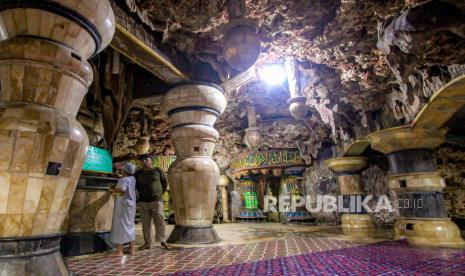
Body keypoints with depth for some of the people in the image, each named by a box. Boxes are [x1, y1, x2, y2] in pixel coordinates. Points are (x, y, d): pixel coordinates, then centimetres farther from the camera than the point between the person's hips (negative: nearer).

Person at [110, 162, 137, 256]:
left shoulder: (123, 179, -16)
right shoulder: (132, 178, 6)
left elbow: (122, 189, -35)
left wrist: (112, 190, -17)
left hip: (123, 206, -7)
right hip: (131, 205, 8)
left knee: (120, 226, 1)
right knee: (130, 226, 14)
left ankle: (119, 250, 6)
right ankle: (132, 248, 19)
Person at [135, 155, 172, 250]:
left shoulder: (157, 171, 2)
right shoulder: (138, 173, 8)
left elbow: (165, 183, 10)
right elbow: (136, 186, 21)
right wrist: (142, 194, 12)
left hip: (157, 201, -3)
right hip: (143, 202, 3)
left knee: (159, 222, -1)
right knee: (146, 223, 7)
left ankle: (163, 241, 9)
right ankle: (147, 243, 17)